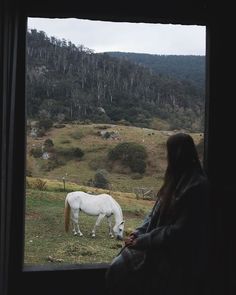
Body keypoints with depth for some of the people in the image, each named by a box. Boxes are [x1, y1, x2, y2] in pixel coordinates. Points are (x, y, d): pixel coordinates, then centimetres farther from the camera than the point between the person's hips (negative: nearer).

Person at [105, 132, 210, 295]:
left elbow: (180, 231, -22)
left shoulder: (196, 187, -21)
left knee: (119, 272, -11)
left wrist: (142, 241, -17)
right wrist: (137, 233, 0)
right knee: (116, 270, -2)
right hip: (159, 247, 8)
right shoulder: (178, 180, 8)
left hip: (176, 258, -8)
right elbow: (157, 213, 13)